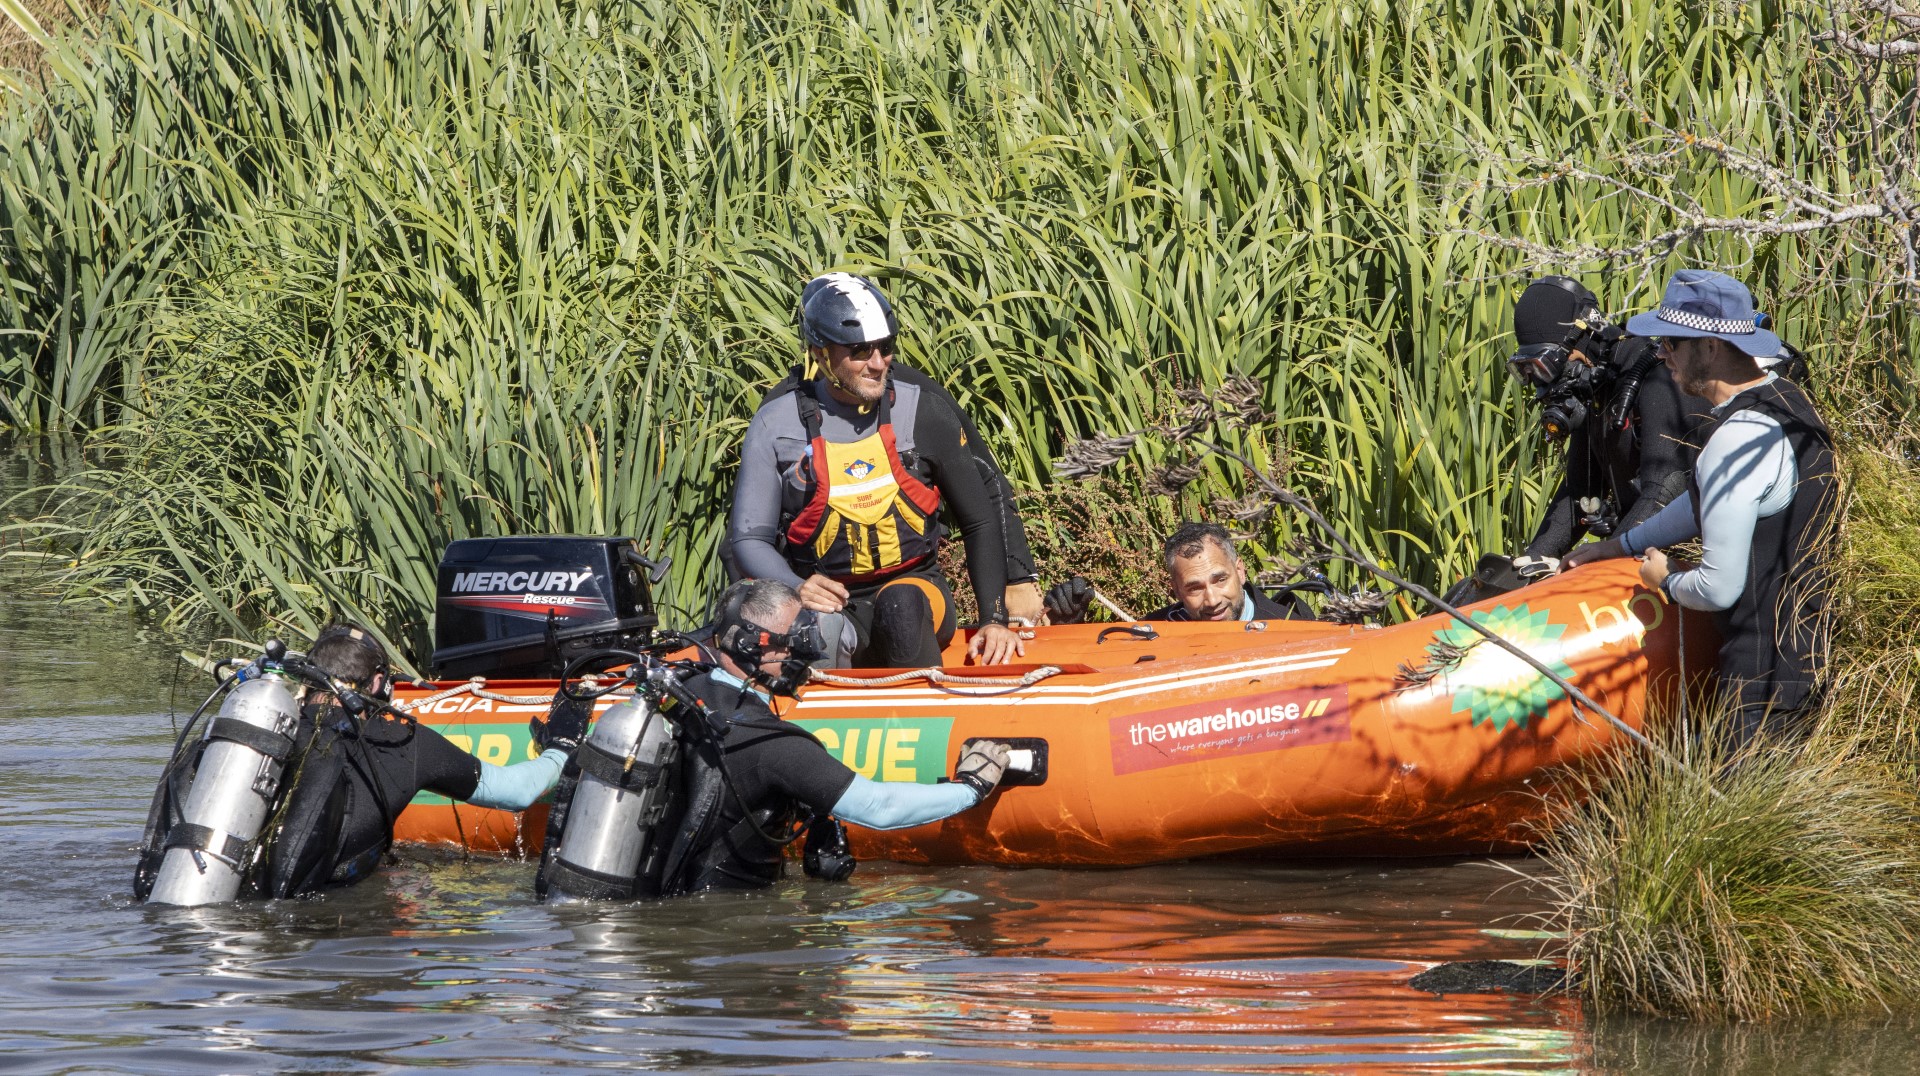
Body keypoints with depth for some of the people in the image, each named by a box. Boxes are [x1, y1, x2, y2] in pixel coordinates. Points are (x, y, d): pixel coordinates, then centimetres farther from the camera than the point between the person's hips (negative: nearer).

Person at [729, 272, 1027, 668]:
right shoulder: (776, 425, -2)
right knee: (824, 628, -39)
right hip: (830, 600, -1)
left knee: (899, 603, -36)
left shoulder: (924, 412, 1)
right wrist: (796, 589, -21)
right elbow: (749, 538, 0)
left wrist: (994, 620, -1)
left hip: (915, 591, 1)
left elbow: (980, 523, 9)